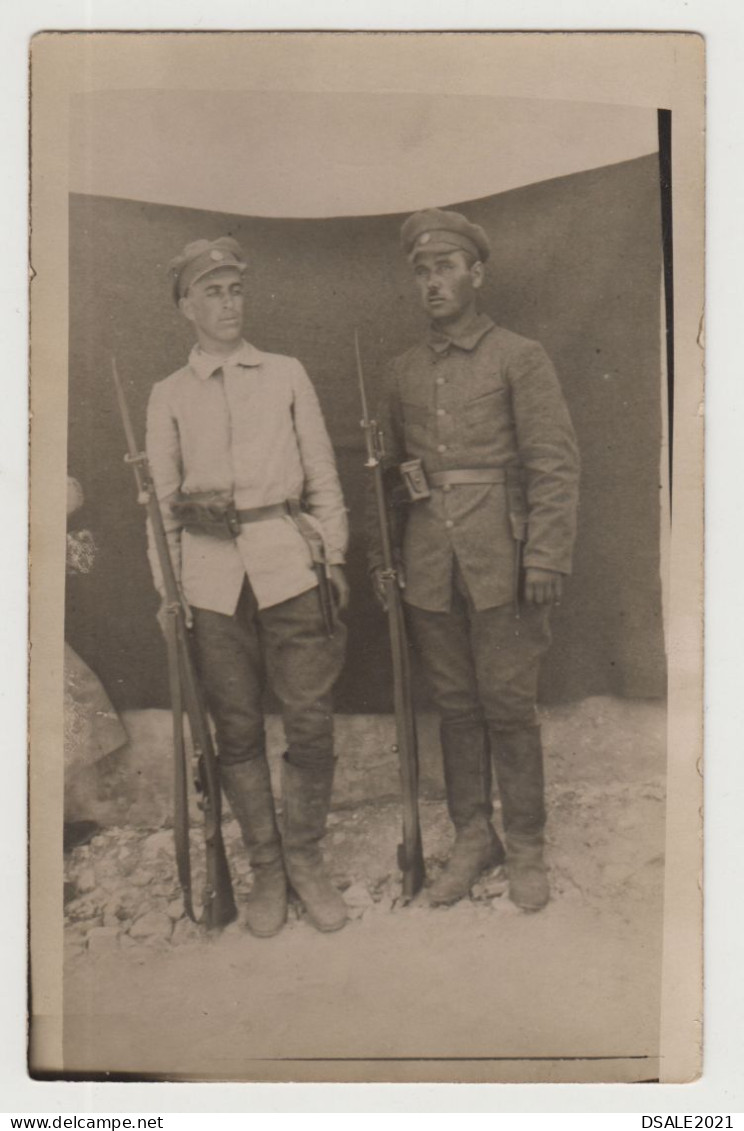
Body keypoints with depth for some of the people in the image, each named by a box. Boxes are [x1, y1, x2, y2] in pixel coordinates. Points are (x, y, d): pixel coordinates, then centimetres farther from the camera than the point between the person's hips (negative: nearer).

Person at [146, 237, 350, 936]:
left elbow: (322, 477, 10)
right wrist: (166, 585, 2)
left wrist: (333, 558, 5)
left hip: (290, 565, 0)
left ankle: (305, 857, 19)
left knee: (310, 720, 1)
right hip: (212, 578, 0)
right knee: (237, 729, 6)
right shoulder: (168, 396, 10)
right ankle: (265, 866, 21)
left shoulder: (287, 375, 10)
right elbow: (161, 498, 10)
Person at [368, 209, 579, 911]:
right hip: (429, 569, 4)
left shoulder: (519, 358, 1)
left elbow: (555, 463, -5)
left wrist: (545, 558, -13)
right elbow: (384, 471, 16)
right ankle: (472, 838, 25)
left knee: (509, 706, 3)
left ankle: (525, 848, 19)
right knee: (455, 706, 11)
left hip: (499, 563, -3)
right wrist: (377, 556, 9)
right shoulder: (403, 373, 13)